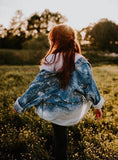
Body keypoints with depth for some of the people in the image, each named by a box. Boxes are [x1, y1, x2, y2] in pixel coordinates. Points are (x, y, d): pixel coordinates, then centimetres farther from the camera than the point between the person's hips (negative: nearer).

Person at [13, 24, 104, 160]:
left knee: (60, 133, 19)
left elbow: (36, 86, -13)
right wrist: (97, 105, 7)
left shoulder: (50, 63, -19)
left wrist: (20, 104, 0)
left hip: (56, 111, -2)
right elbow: (90, 85, -7)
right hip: (75, 110, 3)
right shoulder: (81, 62, -12)